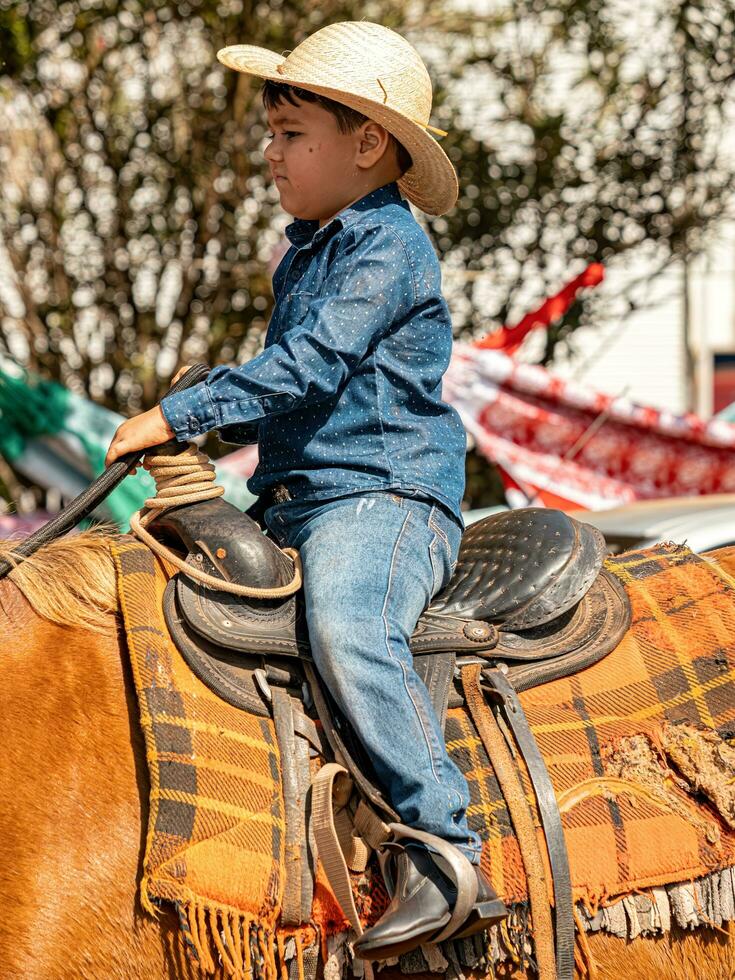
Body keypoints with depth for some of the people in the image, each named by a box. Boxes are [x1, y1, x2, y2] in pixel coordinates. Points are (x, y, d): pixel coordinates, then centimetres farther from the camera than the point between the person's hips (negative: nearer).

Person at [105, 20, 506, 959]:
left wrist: (182, 413, -17)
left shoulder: (387, 248, -9)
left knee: (346, 631, -35)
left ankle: (445, 855, -37)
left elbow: (308, 366, -19)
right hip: (294, 503, 10)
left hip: (383, 494, -10)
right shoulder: (304, 255, 20)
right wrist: (228, 425, 15)